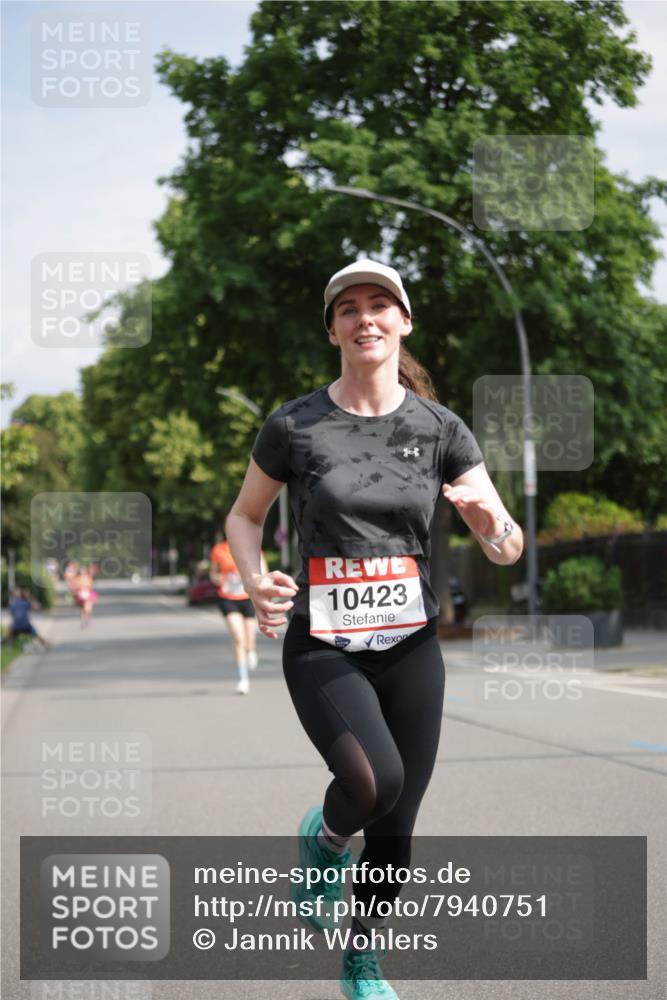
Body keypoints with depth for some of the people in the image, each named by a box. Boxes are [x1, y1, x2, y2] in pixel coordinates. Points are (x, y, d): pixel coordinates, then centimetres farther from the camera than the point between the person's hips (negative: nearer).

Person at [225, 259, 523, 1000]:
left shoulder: (440, 430, 0)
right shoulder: (292, 427, -5)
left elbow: (507, 551, 1)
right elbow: (244, 516, 10)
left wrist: (493, 523, -24)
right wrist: (255, 583, -11)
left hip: (411, 648, 3)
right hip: (322, 649, -3)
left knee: (395, 828, 6)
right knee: (374, 782, -28)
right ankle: (323, 836, 8)